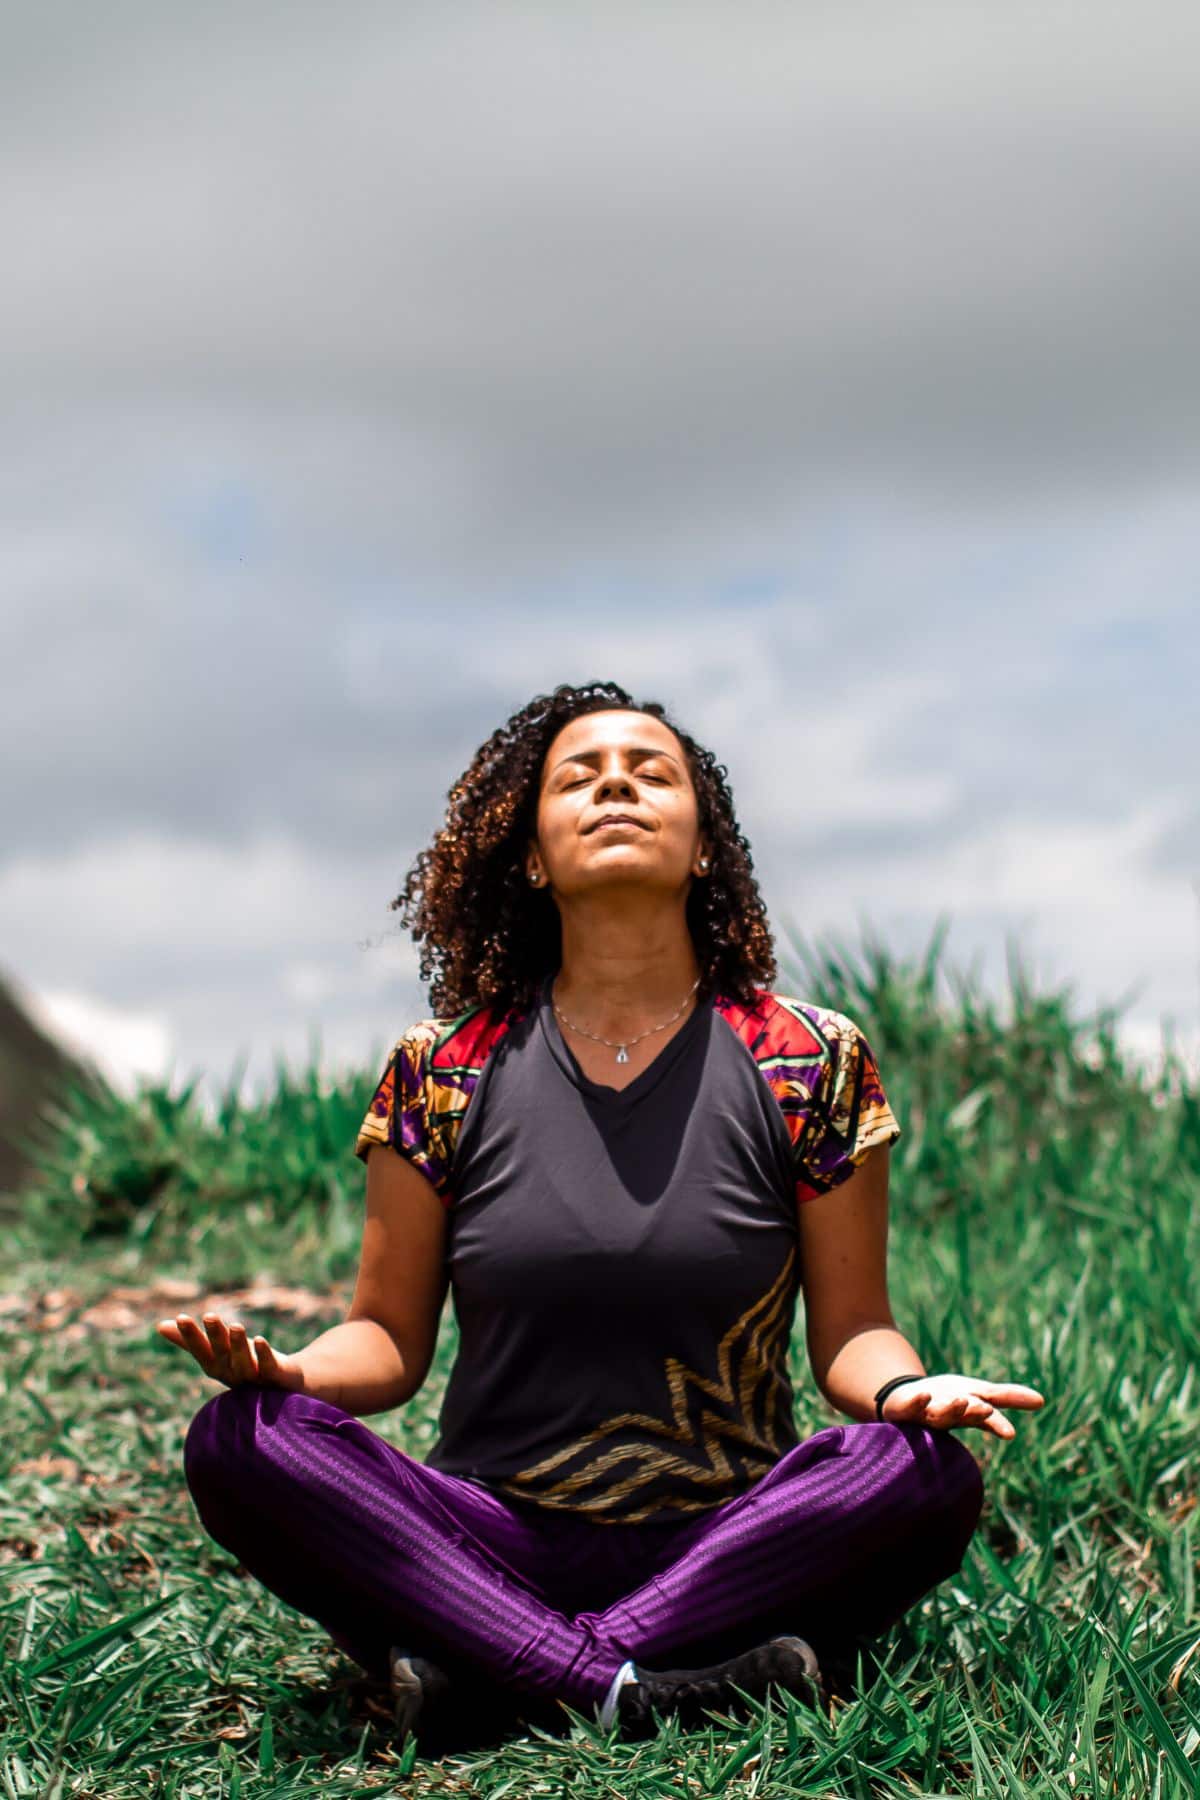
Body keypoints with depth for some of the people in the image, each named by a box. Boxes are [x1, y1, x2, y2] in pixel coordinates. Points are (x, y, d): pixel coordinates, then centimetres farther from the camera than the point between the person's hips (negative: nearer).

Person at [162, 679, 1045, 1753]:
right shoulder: (444, 1073, 5)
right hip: (492, 1540, 1)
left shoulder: (810, 1063, 4)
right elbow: (390, 1340, 7)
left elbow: (849, 1329, 5)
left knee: (928, 1475, -30)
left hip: (729, 1543, 0)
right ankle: (632, 1687, -31)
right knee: (240, 1444, -24)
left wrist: (904, 1388, -18)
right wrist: (293, 1369, -16)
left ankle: (486, 1674, -26)